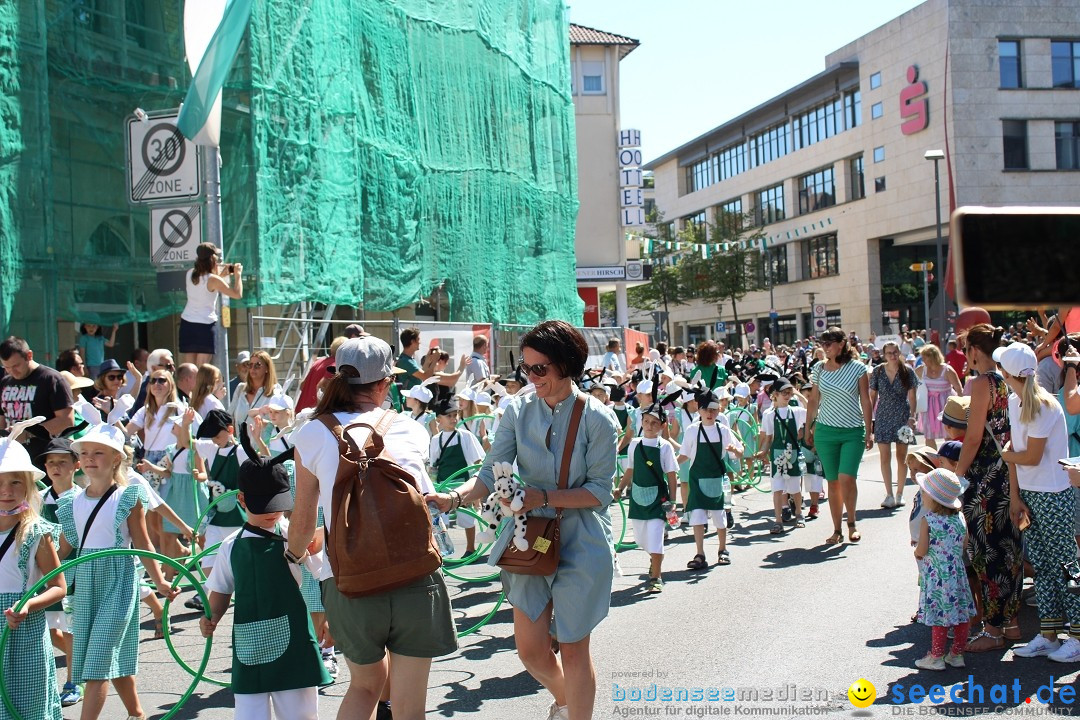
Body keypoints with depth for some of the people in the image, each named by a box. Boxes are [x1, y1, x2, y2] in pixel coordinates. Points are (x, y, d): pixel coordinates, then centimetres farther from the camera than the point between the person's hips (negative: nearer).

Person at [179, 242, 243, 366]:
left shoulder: (190, 274, 5)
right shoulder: (213, 280, -13)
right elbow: (238, 295, -11)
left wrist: (221, 275, 19)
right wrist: (238, 275, 2)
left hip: (187, 323, 6)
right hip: (206, 325, -6)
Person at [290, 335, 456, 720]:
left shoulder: (313, 435, 3)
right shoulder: (411, 430, 7)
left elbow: (303, 521, 10)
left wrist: (291, 560, 30)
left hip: (348, 583, 0)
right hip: (416, 580, 0)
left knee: (365, 683, 27)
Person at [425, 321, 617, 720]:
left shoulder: (597, 419, -12)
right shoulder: (519, 410, -3)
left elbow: (600, 491, -12)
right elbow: (491, 473, -8)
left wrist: (544, 497, -24)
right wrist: (455, 497, -27)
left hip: (581, 544, -3)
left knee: (573, 648, 6)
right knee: (531, 649, 9)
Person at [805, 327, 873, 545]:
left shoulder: (858, 368, -3)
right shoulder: (819, 369, 5)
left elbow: (866, 401, -1)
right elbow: (813, 401, 12)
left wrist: (868, 432, -4)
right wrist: (808, 429, 12)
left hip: (853, 432, -3)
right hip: (825, 431, 3)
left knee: (846, 478, -14)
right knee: (833, 482, 5)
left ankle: (852, 523, 9)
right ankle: (837, 530, 15)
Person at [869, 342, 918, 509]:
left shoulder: (907, 372, -1)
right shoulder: (878, 371, 0)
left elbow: (912, 397, -1)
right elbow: (872, 396, 5)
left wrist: (912, 417, -11)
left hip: (902, 416, 0)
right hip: (883, 417, 0)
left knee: (901, 457, 6)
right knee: (884, 456, -3)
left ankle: (899, 494, 17)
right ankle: (889, 494, 3)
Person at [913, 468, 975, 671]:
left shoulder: (927, 520, -14)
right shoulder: (960, 517, 0)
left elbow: (922, 551, -14)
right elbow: (965, 545, 7)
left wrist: (916, 550, 8)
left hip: (936, 576, -5)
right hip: (957, 573, 5)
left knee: (939, 617, 1)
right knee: (961, 615, 12)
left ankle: (936, 657, 9)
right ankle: (957, 654, 21)